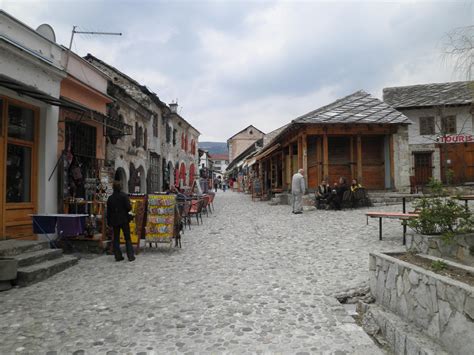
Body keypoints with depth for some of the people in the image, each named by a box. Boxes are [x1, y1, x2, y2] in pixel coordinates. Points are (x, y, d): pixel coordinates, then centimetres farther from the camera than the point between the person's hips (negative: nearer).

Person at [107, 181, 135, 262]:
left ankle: (118, 256, 11)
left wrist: (109, 222, 10)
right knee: (127, 238, 4)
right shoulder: (124, 196, -9)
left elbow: (108, 211, 3)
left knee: (116, 239, 11)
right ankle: (130, 256, 3)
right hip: (124, 219, -2)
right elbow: (129, 207, -15)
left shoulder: (110, 198, 1)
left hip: (114, 220, 3)